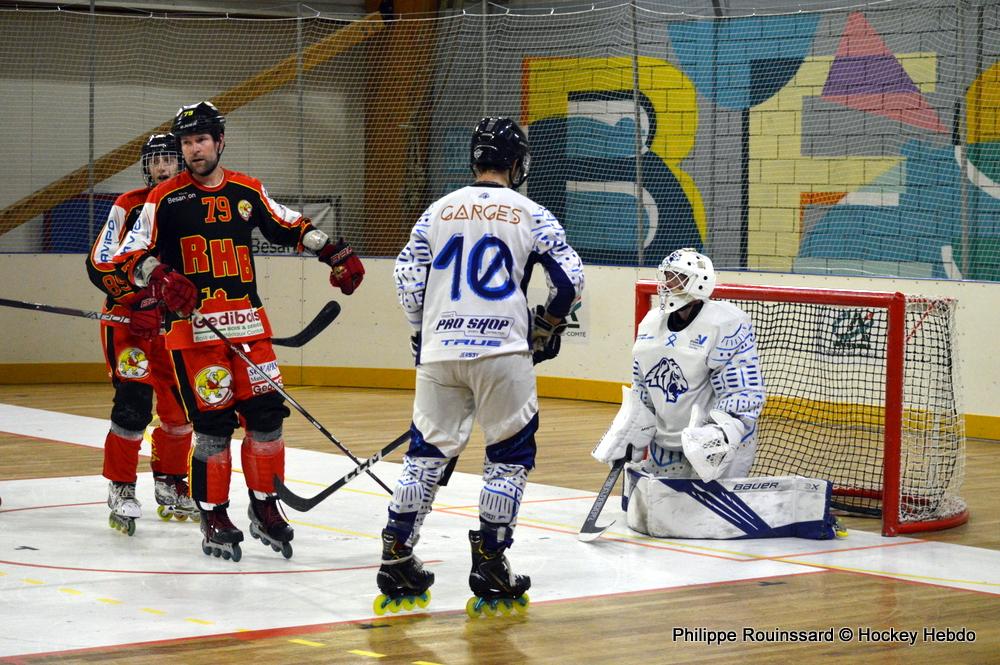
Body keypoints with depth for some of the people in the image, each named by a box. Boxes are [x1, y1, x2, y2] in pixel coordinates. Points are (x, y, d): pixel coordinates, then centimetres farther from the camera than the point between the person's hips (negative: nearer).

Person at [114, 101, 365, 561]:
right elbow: (130, 256, -3)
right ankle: (213, 518, 8)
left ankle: (264, 509, 15)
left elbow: (289, 227, 22)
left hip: (247, 323, 4)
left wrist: (333, 253, 12)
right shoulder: (165, 199, 0)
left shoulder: (248, 191, 10)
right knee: (213, 423, -5)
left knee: (266, 414, 0)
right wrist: (159, 278, -22)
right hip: (192, 328, -3)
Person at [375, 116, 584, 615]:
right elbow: (570, 278, 0)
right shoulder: (530, 215, 4)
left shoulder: (440, 210, 11)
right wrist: (547, 327, 18)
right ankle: (489, 564, 5)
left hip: (440, 352, 3)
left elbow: (406, 275, 9)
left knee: (429, 451, 13)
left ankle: (395, 558, 11)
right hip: (502, 352, -3)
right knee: (510, 454, 9)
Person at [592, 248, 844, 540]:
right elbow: (641, 393, 17)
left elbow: (744, 395, -21)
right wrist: (626, 440, 10)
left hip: (709, 441, -9)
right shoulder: (651, 323, 8)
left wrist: (720, 435, -34)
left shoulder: (726, 324, -18)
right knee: (641, 510, 13)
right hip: (667, 444, 9)